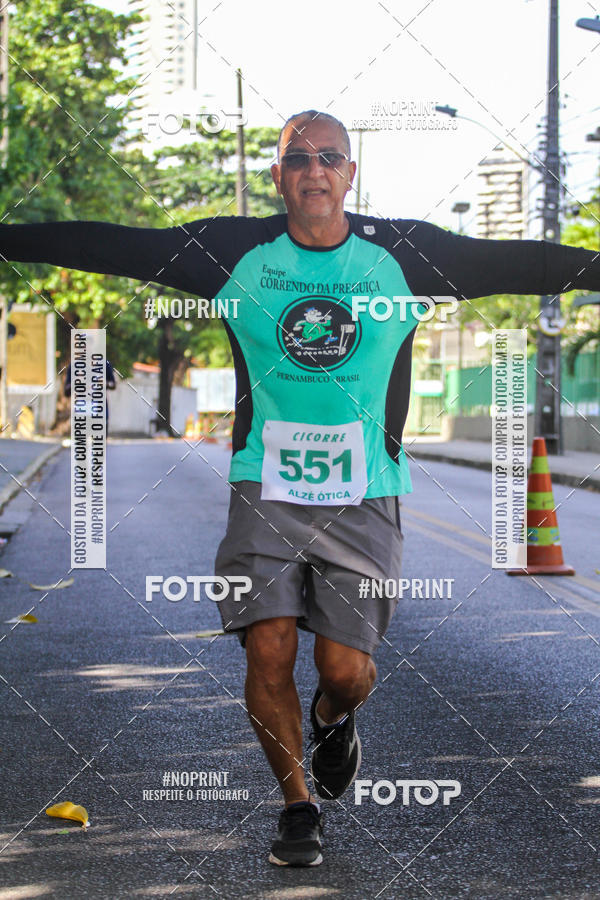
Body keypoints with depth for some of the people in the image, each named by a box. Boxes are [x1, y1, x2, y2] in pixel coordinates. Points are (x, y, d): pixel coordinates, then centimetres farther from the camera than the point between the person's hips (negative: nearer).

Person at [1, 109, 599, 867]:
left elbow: (523, 263, 3)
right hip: (266, 489, 0)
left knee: (344, 669, -5)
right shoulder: (236, 252, 0)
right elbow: (107, 247, 1)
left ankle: (333, 719, 34)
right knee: (268, 651, -9)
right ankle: (298, 805, 15)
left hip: (363, 496, 0)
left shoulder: (403, 255, 0)